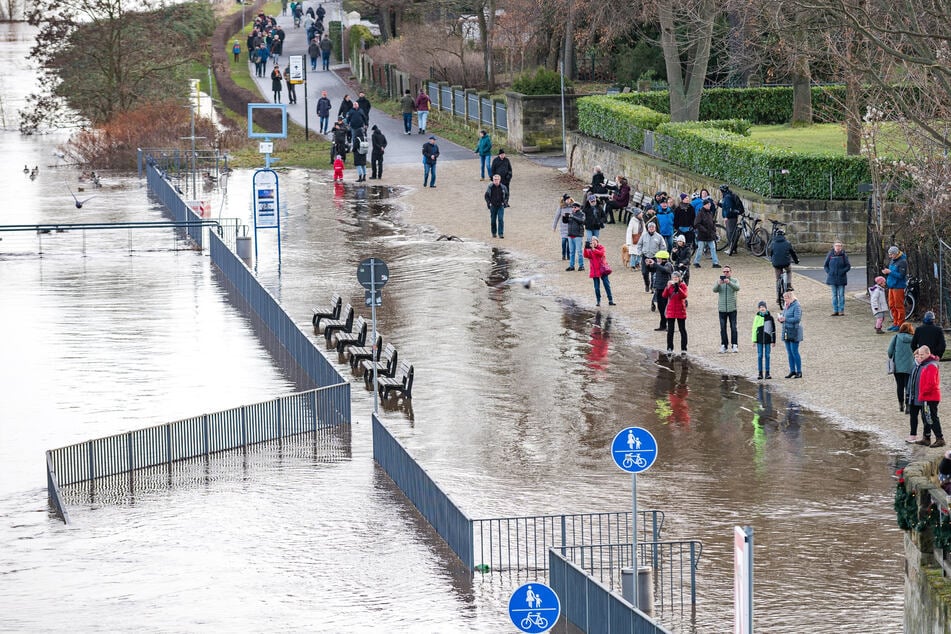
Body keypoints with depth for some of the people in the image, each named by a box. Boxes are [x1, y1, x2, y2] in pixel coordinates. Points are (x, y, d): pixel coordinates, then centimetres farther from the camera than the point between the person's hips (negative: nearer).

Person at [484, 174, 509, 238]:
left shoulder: (503, 187, -3)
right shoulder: (490, 187, -5)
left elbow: (507, 195, 11)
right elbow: (486, 196, 5)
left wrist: (505, 202, -1)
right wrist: (489, 203, -5)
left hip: (501, 206, -1)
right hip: (493, 206, 1)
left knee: (501, 219, -10)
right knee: (493, 220, 8)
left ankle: (501, 233, -6)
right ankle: (494, 233, 23)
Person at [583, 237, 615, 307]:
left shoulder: (601, 247, 2)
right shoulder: (589, 249, 4)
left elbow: (601, 253, -18)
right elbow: (586, 256, -12)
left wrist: (593, 249, -29)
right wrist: (585, 249, -27)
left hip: (602, 269, -1)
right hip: (595, 271, 1)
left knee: (607, 284, -2)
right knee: (597, 287, 3)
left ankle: (610, 300, 1)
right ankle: (598, 301, 12)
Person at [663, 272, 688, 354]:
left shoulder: (683, 285, -1)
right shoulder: (669, 285, 5)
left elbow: (684, 296, -17)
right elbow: (664, 296, -7)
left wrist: (678, 288, -27)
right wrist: (667, 287, -21)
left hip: (680, 311, -2)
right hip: (671, 311, 2)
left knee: (682, 330, 3)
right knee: (670, 331, 4)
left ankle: (683, 349, 7)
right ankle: (669, 349, 9)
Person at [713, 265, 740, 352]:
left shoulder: (734, 280, 5)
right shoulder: (719, 281, 9)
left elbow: (737, 288, -14)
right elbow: (714, 290, -6)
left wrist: (729, 282, -31)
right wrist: (718, 284, -28)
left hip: (732, 308, -1)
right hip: (722, 308, 1)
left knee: (733, 328, -4)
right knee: (723, 328, 2)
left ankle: (734, 345, -1)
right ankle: (723, 346, 6)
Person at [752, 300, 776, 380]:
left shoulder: (770, 317, 1)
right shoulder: (757, 317, 1)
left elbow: (773, 330, 6)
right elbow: (754, 328, 4)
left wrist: (773, 340, 4)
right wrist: (754, 340, 0)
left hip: (767, 339, 0)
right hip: (759, 339, 0)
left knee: (767, 356, 4)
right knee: (760, 356, 3)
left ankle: (767, 373, 9)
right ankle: (760, 373, 7)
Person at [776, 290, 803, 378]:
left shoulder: (796, 306, -11)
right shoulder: (786, 307, 15)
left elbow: (797, 319, -20)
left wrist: (785, 319, -21)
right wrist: (781, 319, 0)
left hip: (794, 332, -8)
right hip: (786, 333, 8)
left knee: (794, 352, -8)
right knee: (789, 353, 8)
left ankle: (799, 372, -3)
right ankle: (792, 371, 14)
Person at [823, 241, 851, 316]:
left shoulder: (844, 255, -4)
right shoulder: (830, 255, 1)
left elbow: (848, 266, -2)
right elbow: (825, 265, 9)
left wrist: (842, 272, -13)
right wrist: (828, 272, -5)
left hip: (841, 278, -2)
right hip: (832, 278, 2)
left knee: (841, 295, 1)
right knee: (834, 295, 7)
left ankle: (841, 311, 6)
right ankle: (835, 310, 12)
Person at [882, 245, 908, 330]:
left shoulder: (902, 262, -15)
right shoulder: (892, 260, 11)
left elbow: (901, 275, -21)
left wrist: (890, 272, -21)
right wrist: (886, 272, 1)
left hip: (898, 287, -9)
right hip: (891, 286, 9)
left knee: (899, 306, -3)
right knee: (892, 305, 14)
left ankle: (900, 324, 3)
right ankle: (895, 323, 24)